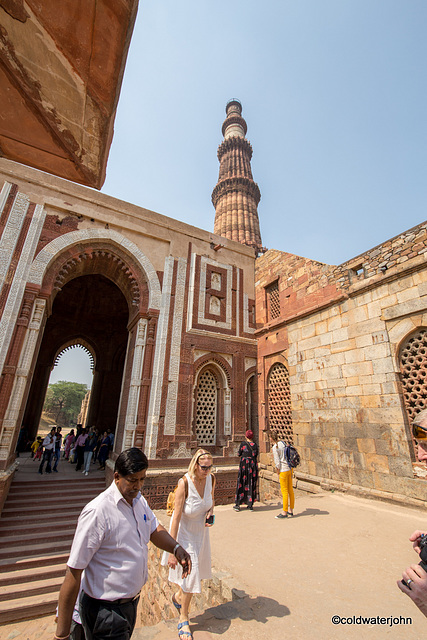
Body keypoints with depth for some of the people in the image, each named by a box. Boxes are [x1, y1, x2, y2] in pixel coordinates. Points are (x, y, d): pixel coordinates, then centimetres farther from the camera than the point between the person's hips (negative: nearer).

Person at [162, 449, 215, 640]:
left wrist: (211, 511, -13)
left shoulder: (211, 479, -17)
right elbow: (176, 518, -27)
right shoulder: (184, 483, -32)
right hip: (184, 532, -5)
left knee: (197, 570, 19)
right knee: (190, 572, -1)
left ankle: (179, 596, 50)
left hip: (201, 530, 5)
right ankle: (183, 619, 29)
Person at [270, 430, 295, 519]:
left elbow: (277, 461, -16)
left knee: (284, 491, 1)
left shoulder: (275, 447, -16)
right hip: (289, 468, 8)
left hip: (283, 470, -8)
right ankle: (290, 511, 25)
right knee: (290, 490, 15)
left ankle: (284, 512, 11)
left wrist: (278, 471, -1)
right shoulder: (282, 443, 6)